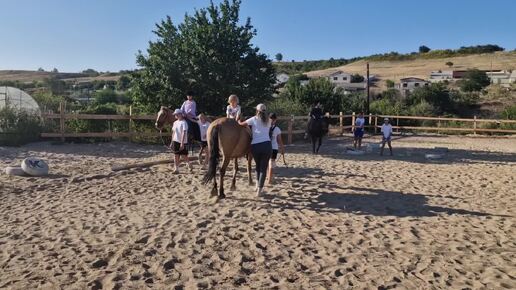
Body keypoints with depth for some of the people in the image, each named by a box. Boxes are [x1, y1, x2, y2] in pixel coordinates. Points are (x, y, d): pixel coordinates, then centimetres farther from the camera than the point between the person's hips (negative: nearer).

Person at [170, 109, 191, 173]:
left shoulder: (183, 122, -12)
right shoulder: (175, 122, 9)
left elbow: (184, 133, -18)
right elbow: (173, 132, 15)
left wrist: (182, 143, -23)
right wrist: (172, 142, 13)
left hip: (182, 142, -6)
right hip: (175, 141, 6)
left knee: (184, 155, 2)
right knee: (176, 155, 6)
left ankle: (188, 164, 28)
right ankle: (176, 169, 11)